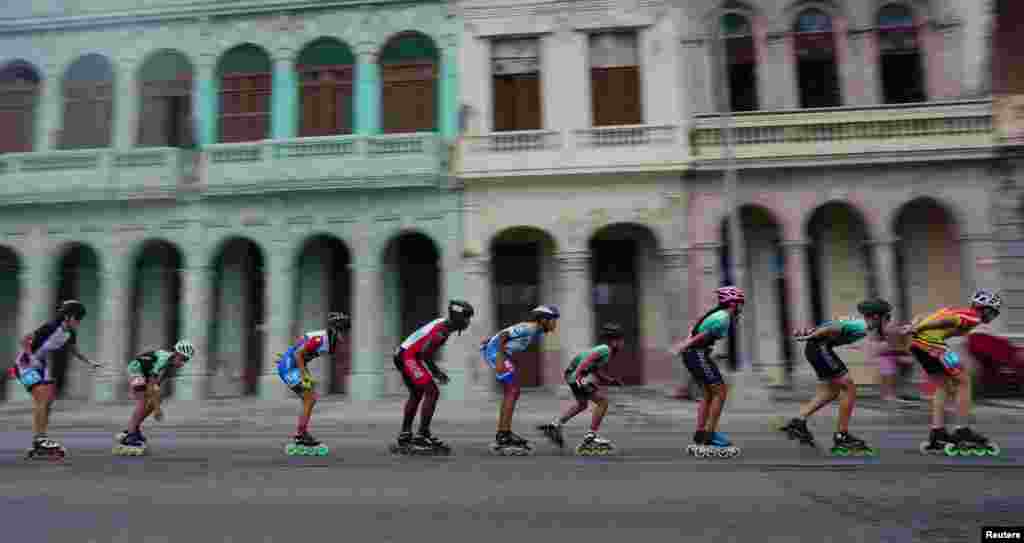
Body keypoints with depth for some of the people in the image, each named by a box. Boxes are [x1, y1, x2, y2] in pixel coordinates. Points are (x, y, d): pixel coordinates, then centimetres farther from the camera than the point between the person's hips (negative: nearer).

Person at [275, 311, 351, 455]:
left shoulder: (329, 340, 6)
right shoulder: (319, 339, -24)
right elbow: (298, 354, -24)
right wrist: (304, 376, -24)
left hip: (294, 366, 10)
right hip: (289, 367, -10)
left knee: (310, 399, 9)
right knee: (310, 399, -11)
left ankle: (300, 434, 13)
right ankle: (300, 436, -5)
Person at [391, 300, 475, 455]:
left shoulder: (443, 323, 10)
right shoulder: (442, 331, -20)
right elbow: (424, 353, -23)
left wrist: (436, 370, 14)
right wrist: (437, 372, -10)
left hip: (403, 355, 11)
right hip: (409, 357, -11)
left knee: (416, 394, 22)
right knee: (432, 392, -12)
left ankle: (404, 437, 30)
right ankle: (422, 436, -9)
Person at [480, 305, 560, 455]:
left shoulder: (538, 333, 10)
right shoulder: (529, 328, -20)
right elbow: (502, 335, -24)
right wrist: (500, 360, -24)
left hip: (502, 354, 10)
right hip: (496, 352, -10)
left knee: (511, 393, 10)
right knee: (513, 392, -10)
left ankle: (502, 434, 14)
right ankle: (504, 435, -8)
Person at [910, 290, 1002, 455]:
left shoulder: (959, 311, 27)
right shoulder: (974, 318, 0)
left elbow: (923, 318, 20)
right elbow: (948, 320, -18)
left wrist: (913, 328, 9)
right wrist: (916, 330, -21)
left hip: (916, 343, 9)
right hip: (931, 342, -9)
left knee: (942, 386, 18)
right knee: (964, 382, 5)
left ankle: (937, 434, 16)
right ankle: (963, 432, 9)